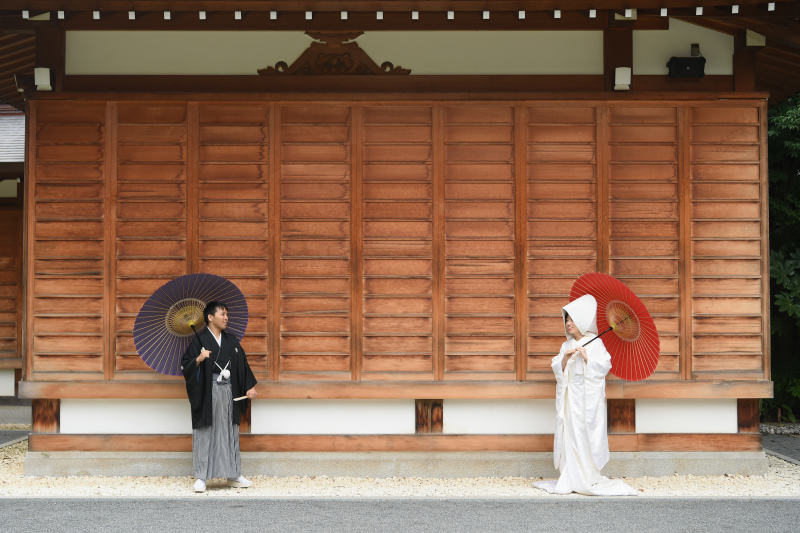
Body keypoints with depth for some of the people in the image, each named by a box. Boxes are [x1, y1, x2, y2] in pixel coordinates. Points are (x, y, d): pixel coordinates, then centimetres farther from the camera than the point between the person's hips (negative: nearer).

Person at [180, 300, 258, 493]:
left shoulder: (232, 341, 13)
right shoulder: (200, 340, -3)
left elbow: (242, 364, 14)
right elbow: (185, 365, -7)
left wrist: (249, 387, 6)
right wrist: (199, 359, -25)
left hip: (228, 393, 5)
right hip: (207, 392, -5)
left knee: (230, 432, 8)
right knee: (205, 432, -4)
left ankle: (233, 475, 15)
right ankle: (201, 477, 0)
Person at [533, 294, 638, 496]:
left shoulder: (595, 343, -1)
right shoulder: (566, 345, 13)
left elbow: (604, 366, -7)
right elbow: (557, 369, 9)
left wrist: (587, 358, -17)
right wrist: (565, 359, -9)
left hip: (589, 397, -5)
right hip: (570, 394, 5)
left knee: (587, 433, -5)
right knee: (569, 432, 1)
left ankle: (588, 478, 1)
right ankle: (572, 478, 4)